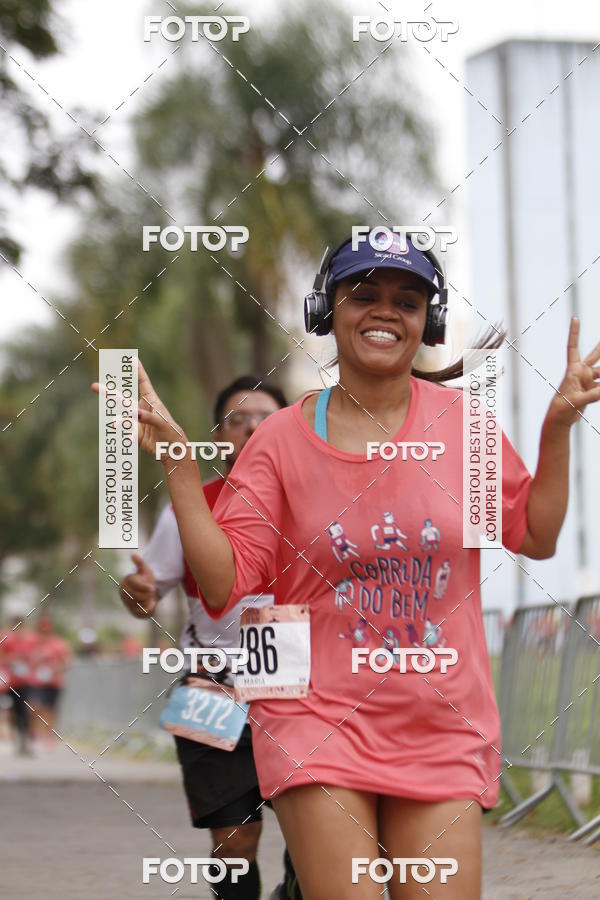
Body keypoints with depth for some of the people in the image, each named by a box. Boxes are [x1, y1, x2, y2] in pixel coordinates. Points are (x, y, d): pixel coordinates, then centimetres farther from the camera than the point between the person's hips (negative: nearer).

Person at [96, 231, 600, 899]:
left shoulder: (459, 418, 3)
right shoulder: (282, 438, -1)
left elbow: (537, 537, 10)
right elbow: (223, 585, -7)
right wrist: (175, 459, -12)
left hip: (444, 730, 2)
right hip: (322, 714, -2)